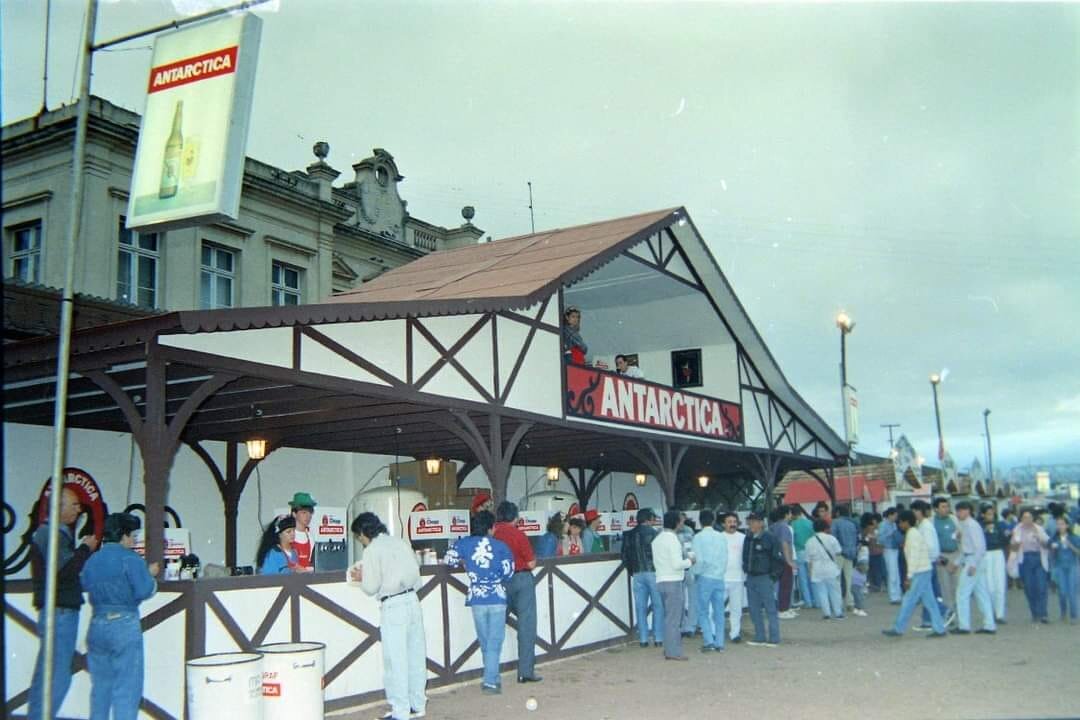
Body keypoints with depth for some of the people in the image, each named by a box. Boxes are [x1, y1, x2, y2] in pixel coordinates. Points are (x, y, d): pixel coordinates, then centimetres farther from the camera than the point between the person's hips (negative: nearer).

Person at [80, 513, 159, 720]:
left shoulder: (91, 560, 9)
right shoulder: (130, 558, -10)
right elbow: (143, 591, -15)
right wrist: (150, 574, 2)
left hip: (97, 626, 7)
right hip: (125, 625, -6)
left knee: (100, 685, 16)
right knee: (127, 687, -1)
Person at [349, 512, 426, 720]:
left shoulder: (372, 551, -9)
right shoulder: (401, 542, 10)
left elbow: (371, 587, -9)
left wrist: (360, 578, 12)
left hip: (392, 606, -7)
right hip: (412, 600, 7)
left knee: (396, 660, 0)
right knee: (416, 655, 14)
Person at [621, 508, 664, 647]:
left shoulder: (628, 535, 6)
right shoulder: (653, 533, -8)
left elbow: (624, 555, 7)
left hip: (637, 574, 4)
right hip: (653, 572, -4)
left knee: (640, 607, 7)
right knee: (658, 606, 4)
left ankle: (643, 639, 8)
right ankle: (658, 638, 3)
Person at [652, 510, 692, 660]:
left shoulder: (657, 539, 12)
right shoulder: (673, 539, -15)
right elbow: (677, 564, -21)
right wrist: (689, 561, -2)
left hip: (661, 581, 8)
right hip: (673, 582, -8)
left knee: (669, 616, 16)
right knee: (673, 618, -3)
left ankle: (669, 648, 21)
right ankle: (673, 652, -1)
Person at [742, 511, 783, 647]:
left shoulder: (769, 538, -9)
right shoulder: (748, 539, 11)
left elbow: (779, 558, -8)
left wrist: (774, 575, -11)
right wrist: (746, 570, 12)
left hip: (765, 578, -7)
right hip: (751, 578, 7)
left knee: (770, 609, -3)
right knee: (754, 610, 10)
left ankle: (774, 639, 2)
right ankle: (759, 637, 18)